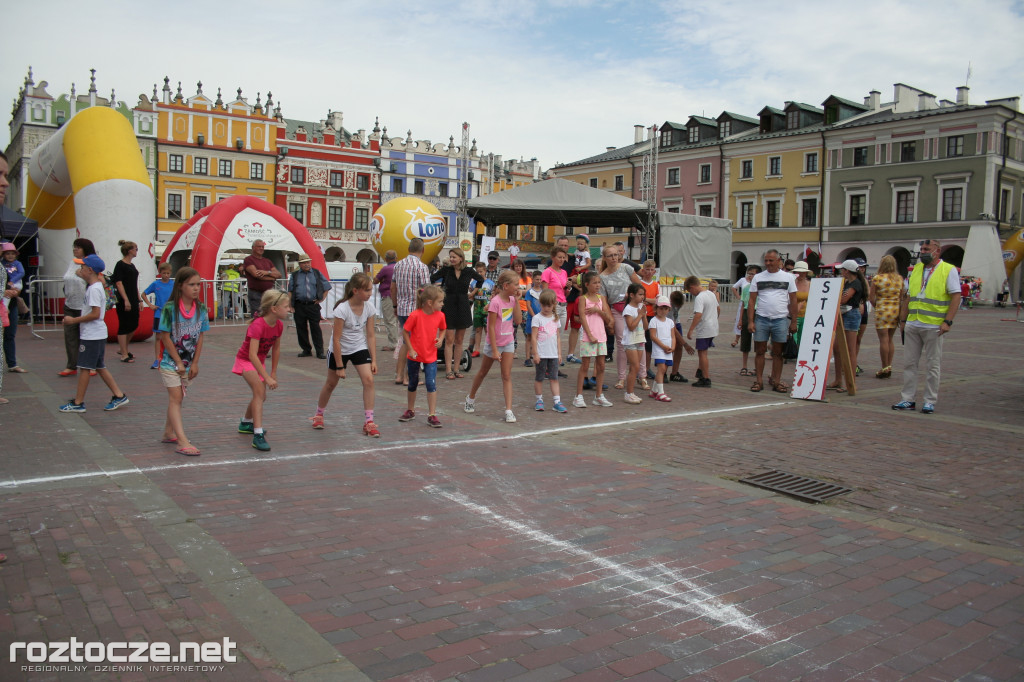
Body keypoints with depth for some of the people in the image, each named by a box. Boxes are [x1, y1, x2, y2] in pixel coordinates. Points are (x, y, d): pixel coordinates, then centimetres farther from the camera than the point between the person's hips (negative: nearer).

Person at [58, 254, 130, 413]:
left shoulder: (94, 289, -18)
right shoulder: (96, 286, 12)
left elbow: (95, 314, -22)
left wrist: (74, 320, -16)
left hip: (92, 335, -10)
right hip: (97, 334, 10)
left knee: (84, 367, -2)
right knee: (99, 367, 14)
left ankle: (78, 403, 6)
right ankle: (119, 395, 15)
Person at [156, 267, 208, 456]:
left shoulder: (201, 309, -1)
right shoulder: (170, 308, -14)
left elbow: (200, 337, 3)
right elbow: (165, 337, -12)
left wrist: (195, 363, -1)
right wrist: (179, 362, -11)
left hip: (190, 363, 5)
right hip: (171, 362, -5)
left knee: (177, 398, 15)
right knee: (175, 398, -9)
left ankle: (168, 433, 29)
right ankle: (183, 442, -16)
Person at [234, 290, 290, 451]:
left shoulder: (279, 325, -10)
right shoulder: (257, 325, -32)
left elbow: (276, 349, 5)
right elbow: (252, 355, -38)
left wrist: (273, 373, 7)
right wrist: (267, 378, -41)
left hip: (260, 361, 8)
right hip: (246, 361, -8)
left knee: (261, 397, 17)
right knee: (260, 391, -27)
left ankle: (246, 424, 45)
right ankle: (258, 435, -30)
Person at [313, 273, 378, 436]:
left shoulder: (369, 307, -12)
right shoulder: (342, 309, -26)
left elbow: (371, 335, -5)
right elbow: (336, 339, -22)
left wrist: (374, 360, -9)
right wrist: (340, 366, -19)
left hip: (360, 348, 3)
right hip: (339, 350, -3)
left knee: (368, 380, -15)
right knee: (331, 383, 12)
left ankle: (368, 422, -9)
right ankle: (319, 415, 39)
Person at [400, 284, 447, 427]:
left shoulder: (440, 315, -7)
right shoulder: (415, 315, -19)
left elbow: (442, 329, 13)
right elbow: (405, 331, -8)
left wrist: (440, 339, -7)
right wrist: (410, 349, -10)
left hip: (431, 356, 2)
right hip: (414, 356, -1)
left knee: (431, 384, -8)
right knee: (413, 384, 15)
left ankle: (432, 415, 0)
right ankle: (410, 411, 34)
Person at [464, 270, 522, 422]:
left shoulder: (511, 300, 0)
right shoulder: (495, 302, -21)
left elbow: (518, 321, -3)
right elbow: (491, 327, -20)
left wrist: (516, 301, -9)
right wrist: (494, 350, -20)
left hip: (508, 343, 5)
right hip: (493, 343, -5)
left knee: (507, 376, -2)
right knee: (482, 373, 15)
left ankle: (509, 410, -5)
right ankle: (471, 398, 37)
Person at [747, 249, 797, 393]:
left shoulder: (788, 277, 6)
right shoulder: (758, 277, 7)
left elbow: (793, 300, 7)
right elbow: (752, 300, 6)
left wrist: (794, 322, 2)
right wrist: (750, 321, -2)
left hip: (780, 320, 0)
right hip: (761, 320, 1)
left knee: (778, 352, 3)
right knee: (760, 351, 2)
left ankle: (776, 381, 10)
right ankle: (758, 381, 7)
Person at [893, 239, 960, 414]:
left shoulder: (948, 270, -2)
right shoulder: (916, 269, 15)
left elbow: (956, 296, -8)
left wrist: (947, 321, -16)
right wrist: (903, 320, 14)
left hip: (934, 327, -5)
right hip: (912, 325, 5)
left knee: (932, 365, 2)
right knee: (909, 363, 6)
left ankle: (930, 401, 10)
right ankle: (908, 399, 12)